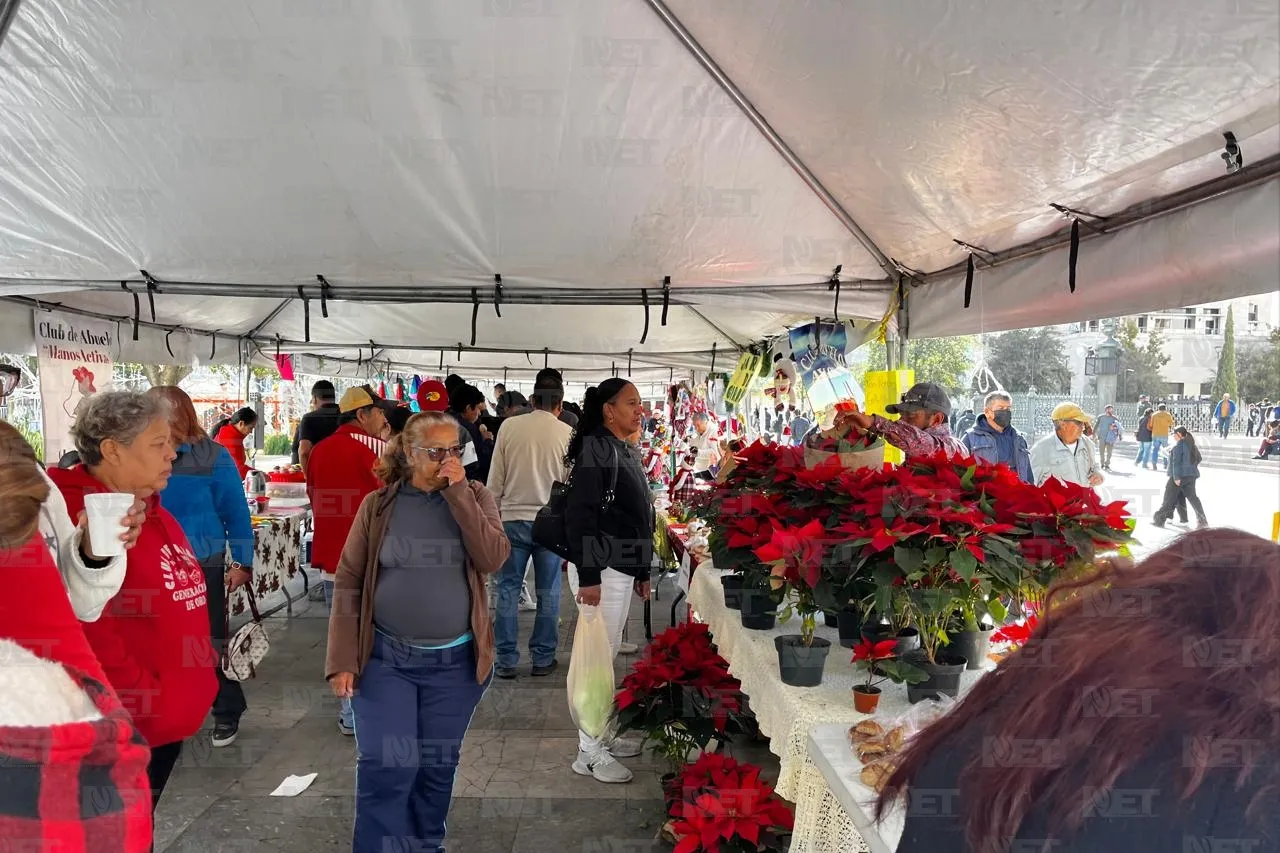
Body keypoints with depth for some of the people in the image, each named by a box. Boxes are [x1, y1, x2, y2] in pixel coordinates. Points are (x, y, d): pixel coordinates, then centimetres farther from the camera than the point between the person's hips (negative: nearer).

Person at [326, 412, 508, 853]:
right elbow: (348, 582, -1)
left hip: (456, 660, 1)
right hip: (385, 657, -1)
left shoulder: (475, 497, 1)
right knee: (385, 768, -3)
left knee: (438, 768, 14)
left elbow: (493, 559, -15)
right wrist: (342, 659, -6)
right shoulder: (378, 504, -2)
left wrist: (458, 492, -17)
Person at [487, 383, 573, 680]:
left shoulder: (509, 427, -3)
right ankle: (542, 659, 16)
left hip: (513, 519, 1)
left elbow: (495, 478, 1)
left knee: (508, 589, 8)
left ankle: (506, 660, 12)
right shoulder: (568, 433, -6)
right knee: (548, 592, 9)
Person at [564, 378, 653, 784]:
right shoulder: (596, 449, -13)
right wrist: (588, 576, -23)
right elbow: (580, 515, -20)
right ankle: (589, 752, 6)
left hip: (623, 568, 9)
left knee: (608, 653, 15)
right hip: (601, 570, -9)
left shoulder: (627, 451, 15)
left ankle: (599, 735, 27)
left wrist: (642, 572, 19)